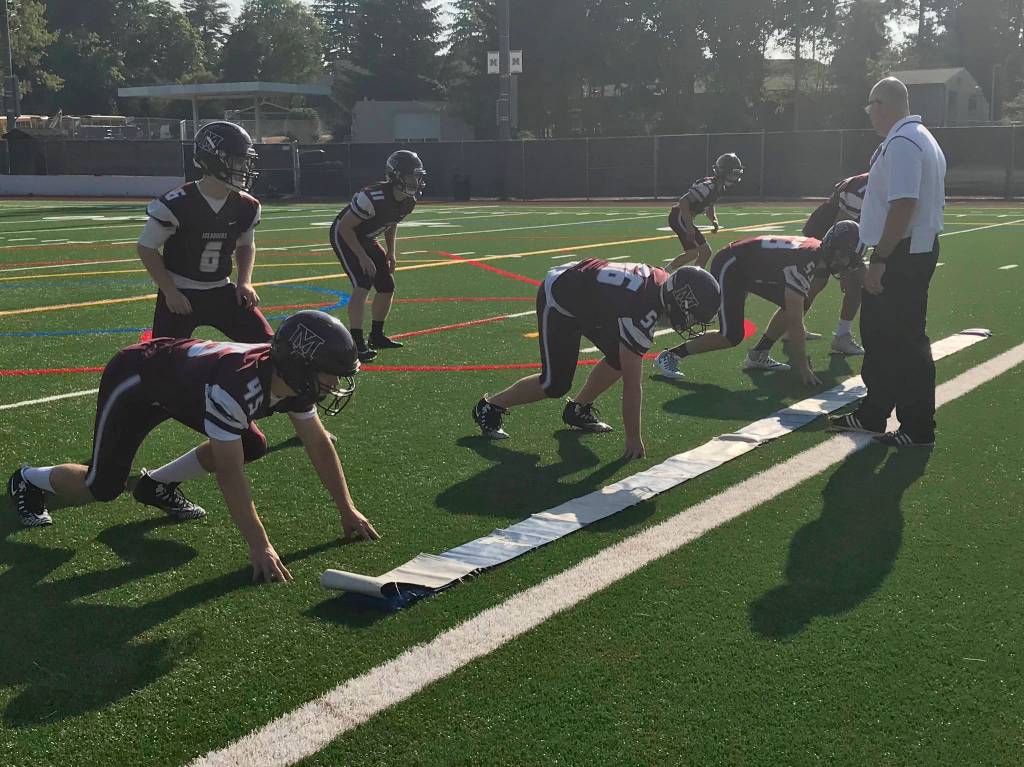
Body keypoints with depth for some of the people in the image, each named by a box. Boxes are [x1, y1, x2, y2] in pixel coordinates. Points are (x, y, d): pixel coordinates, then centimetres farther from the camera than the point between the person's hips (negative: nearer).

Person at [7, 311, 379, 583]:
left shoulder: (295, 380, -19)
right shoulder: (237, 385, -43)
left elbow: (319, 446, -7)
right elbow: (229, 474, -40)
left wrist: (348, 510, -5)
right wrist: (260, 546, -37)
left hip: (178, 381, 7)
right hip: (135, 379, -7)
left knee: (252, 446, -2)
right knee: (102, 488, -7)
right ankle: (30, 480, 24)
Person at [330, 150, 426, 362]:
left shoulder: (409, 201, -10)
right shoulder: (374, 197, -35)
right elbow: (345, 227, -26)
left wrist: (391, 252, 5)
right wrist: (363, 257, -24)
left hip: (366, 238, 8)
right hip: (344, 235, -8)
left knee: (387, 287, 7)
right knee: (362, 285, -23)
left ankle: (377, 336, 24)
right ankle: (357, 343, -21)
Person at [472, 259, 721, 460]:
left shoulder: (663, 282, -11)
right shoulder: (642, 312, -35)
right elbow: (631, 382, -30)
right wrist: (633, 439, -23)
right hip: (558, 302, -8)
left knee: (620, 358, 1)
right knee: (555, 385, -7)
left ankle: (578, 409, 20)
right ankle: (490, 407, 11)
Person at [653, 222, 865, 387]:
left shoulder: (818, 252, -3)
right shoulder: (805, 261, -31)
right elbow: (794, 321, -31)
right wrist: (804, 369, -27)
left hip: (752, 269, 10)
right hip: (729, 268, -10)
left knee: (791, 305, 3)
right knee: (731, 336, -16)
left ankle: (758, 356, 12)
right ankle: (669, 356, -5)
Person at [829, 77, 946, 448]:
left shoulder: (902, 143, -19)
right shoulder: (919, 139, 15)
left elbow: (903, 205, -27)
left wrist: (880, 260, -25)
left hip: (903, 256, -11)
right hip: (914, 250, 11)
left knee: (906, 341, -3)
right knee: (878, 332, 19)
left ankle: (918, 429, 5)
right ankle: (872, 414, 31)